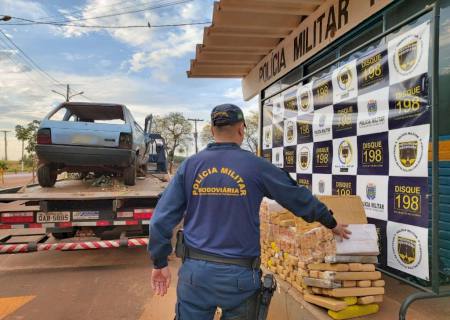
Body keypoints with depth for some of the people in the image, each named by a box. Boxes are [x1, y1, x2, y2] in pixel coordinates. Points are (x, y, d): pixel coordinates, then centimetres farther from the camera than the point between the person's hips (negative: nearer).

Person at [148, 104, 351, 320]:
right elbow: (299, 197, 4)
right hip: (239, 272, -1)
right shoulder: (256, 166, -6)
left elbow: (162, 218, -2)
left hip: (195, 269, 2)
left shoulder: (189, 166, -1)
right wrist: (331, 223, 20)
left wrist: (160, 263, 9)